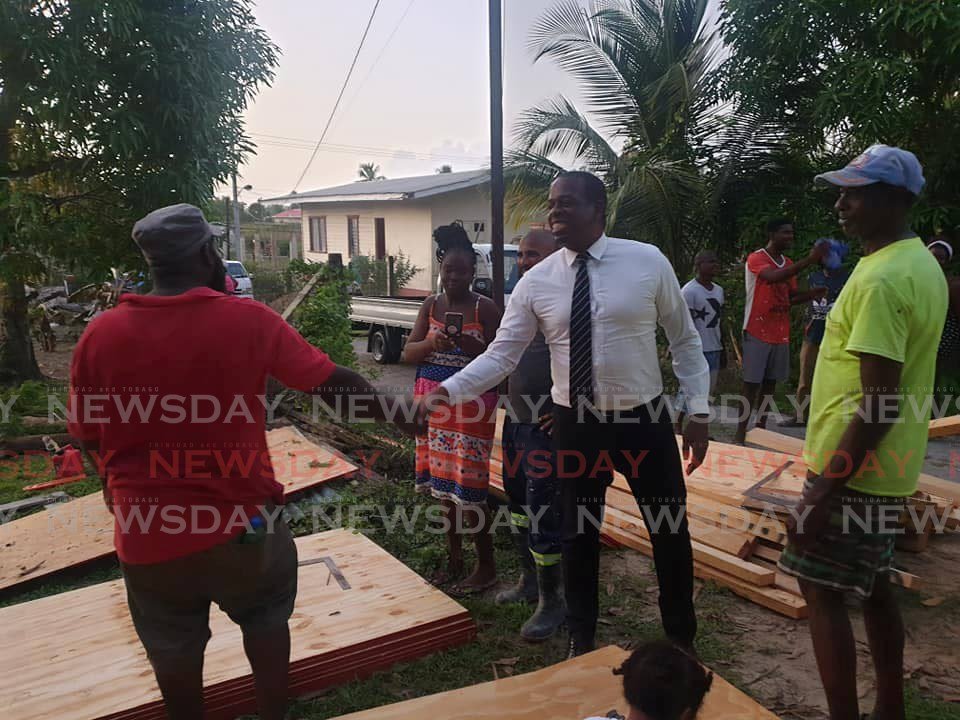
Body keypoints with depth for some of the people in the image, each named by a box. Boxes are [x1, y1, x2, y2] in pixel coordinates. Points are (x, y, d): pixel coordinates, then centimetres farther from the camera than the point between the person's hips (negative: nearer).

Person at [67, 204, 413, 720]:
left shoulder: (99, 335, -8)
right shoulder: (249, 321, -14)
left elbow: (87, 438, 2)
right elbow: (334, 383, -10)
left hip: (147, 535, 2)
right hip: (242, 523, -1)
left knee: (173, 647, 24)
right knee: (266, 619, 26)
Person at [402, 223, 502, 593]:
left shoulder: (485, 308, -5)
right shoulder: (431, 306, 9)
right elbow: (408, 353, 5)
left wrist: (469, 344, -24)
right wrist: (433, 344, -16)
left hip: (471, 405, -5)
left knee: (468, 487, -3)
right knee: (444, 485, 12)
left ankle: (486, 567, 14)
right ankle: (454, 560, 28)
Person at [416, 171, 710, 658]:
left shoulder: (648, 261, -8)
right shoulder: (536, 281, -5)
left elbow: (684, 340, 0)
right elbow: (501, 355, -7)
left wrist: (698, 412, -2)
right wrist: (449, 390, -22)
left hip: (645, 420, 0)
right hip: (576, 425, 1)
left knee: (670, 532, 13)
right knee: (579, 537, 14)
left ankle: (681, 639, 40)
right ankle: (581, 641, 39)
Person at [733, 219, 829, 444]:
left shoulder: (789, 264, 14)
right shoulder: (756, 258, -9)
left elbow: (790, 297, 17)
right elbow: (774, 277, -29)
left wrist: (811, 294, -3)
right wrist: (809, 260, -32)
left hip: (781, 334, 7)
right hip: (757, 333, -7)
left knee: (770, 383, 10)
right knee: (751, 384, -6)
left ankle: (761, 428, 17)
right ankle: (740, 432, -2)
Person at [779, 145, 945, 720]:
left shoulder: (881, 279, -22)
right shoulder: (922, 263, 10)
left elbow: (877, 405, -25)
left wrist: (822, 493, -22)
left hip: (853, 468, -10)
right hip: (889, 467, 10)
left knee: (823, 590, 1)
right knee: (874, 585, 19)